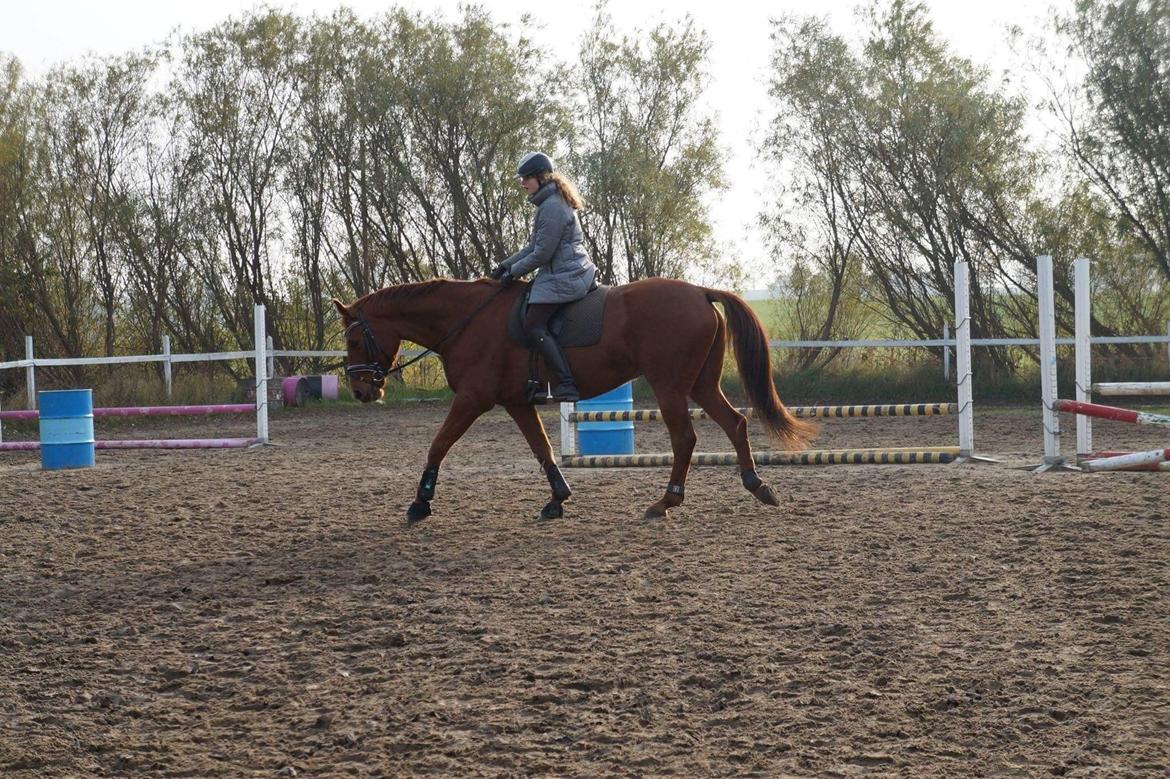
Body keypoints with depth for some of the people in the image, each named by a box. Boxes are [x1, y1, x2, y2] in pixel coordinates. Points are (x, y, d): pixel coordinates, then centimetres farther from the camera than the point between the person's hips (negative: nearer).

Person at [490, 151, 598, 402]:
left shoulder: (552, 207, -15)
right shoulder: (551, 203, 19)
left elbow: (542, 254, -18)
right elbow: (534, 246, 24)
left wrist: (513, 271, -6)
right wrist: (506, 265, 16)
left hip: (564, 276, -11)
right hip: (573, 272, 11)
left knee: (534, 325, -18)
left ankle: (566, 385, -28)